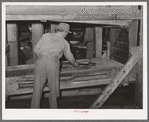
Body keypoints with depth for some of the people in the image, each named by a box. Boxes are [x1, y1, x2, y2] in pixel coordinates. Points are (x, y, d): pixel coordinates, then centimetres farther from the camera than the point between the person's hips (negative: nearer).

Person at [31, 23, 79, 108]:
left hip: (41, 60, 1)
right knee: (53, 88, 12)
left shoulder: (46, 35, 19)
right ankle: (53, 107, 20)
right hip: (53, 62, -1)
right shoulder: (65, 42, 20)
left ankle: (35, 108, 10)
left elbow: (36, 49, 15)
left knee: (37, 88, 6)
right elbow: (69, 56, 35)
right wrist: (75, 63, 55)